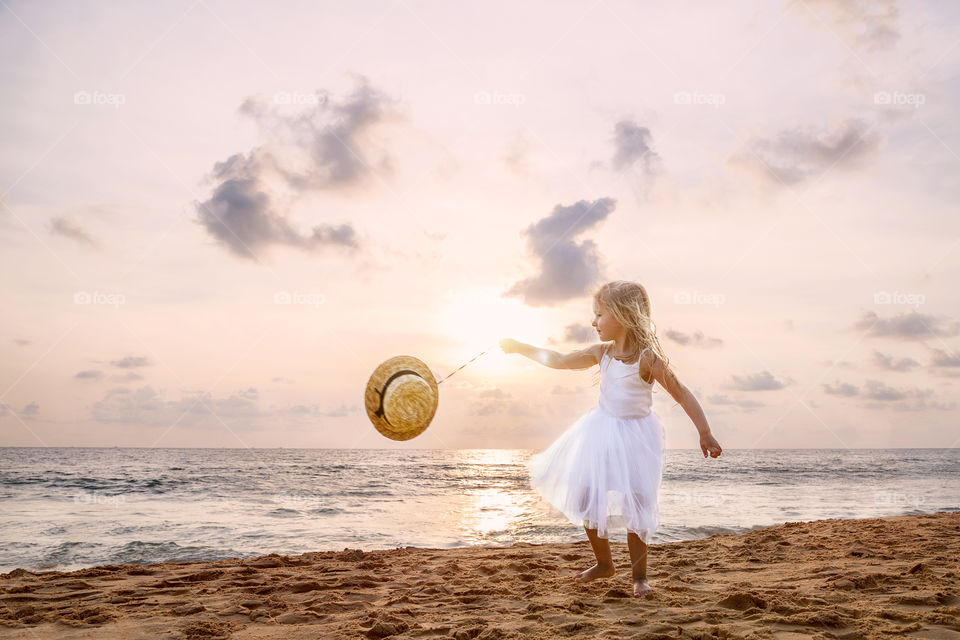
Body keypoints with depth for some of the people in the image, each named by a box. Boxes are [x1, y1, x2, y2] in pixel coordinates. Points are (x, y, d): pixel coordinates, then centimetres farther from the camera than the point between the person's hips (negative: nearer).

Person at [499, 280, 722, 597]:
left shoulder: (648, 358, -18)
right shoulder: (602, 353, -1)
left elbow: (682, 394, -14)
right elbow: (559, 360, 9)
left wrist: (705, 434, -16)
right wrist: (519, 347, 11)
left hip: (634, 435, -5)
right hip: (601, 432, 6)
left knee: (635, 506, -4)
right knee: (585, 498, 7)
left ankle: (639, 576, 15)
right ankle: (604, 563, 28)